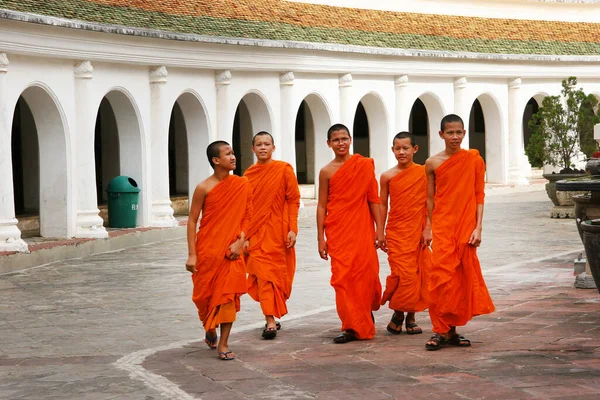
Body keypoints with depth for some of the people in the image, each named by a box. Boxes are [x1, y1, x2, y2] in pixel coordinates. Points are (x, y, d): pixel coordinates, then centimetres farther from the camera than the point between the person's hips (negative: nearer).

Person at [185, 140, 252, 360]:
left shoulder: (242, 185, 1)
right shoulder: (204, 188, -7)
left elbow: (247, 216, 6)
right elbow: (192, 221, -4)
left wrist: (240, 241, -8)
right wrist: (191, 254, -8)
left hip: (231, 251, 2)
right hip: (207, 250, -1)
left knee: (229, 295, -3)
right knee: (205, 294, 7)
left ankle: (223, 343, 3)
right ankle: (210, 330, 36)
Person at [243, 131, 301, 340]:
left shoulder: (284, 170, -2)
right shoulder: (249, 174, 5)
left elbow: (293, 200, -2)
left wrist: (292, 229, -10)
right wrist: (245, 236, 2)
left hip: (278, 232, -1)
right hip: (256, 233, 1)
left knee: (277, 273, 7)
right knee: (263, 274, -6)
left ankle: (272, 318, 21)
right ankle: (270, 321, -5)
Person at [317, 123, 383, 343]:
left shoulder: (365, 165, 3)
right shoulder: (327, 172, 3)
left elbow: (373, 198, 4)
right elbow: (322, 205, 4)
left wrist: (379, 228, -1)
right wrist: (321, 238, 0)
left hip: (362, 229, 0)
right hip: (337, 231, 0)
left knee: (365, 273, 0)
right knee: (343, 275, -4)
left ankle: (365, 314, 27)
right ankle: (352, 326, 3)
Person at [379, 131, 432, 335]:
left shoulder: (423, 172, 0)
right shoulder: (388, 176, 2)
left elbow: (430, 202, 1)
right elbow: (383, 205, 7)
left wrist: (428, 228, -6)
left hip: (418, 232, 1)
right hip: (396, 232, -1)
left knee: (419, 274, 2)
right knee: (403, 274, -10)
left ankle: (411, 316, 14)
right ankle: (398, 313, 8)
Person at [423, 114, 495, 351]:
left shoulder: (474, 160, 1)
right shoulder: (433, 163, 3)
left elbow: (479, 196, 2)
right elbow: (430, 199, 9)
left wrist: (478, 228, -5)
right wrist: (428, 228, 5)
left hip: (466, 226, 1)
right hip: (442, 227, -1)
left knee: (463, 277, 5)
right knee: (442, 276, -8)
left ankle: (451, 330, 14)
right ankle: (442, 331, -2)